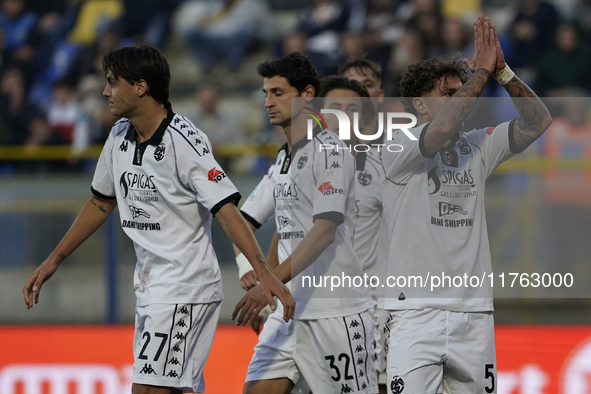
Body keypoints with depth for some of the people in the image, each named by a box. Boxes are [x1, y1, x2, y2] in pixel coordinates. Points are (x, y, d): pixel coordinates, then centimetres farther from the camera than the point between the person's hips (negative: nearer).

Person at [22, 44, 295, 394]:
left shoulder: (184, 141, -18)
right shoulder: (120, 136, 7)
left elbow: (226, 209, -23)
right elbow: (101, 202, 21)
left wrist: (265, 275, -32)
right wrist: (54, 261, 23)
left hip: (186, 287, -8)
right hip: (150, 285, 8)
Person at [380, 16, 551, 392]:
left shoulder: (477, 147, 14)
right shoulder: (397, 147, -3)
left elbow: (537, 120, 10)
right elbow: (443, 129, -22)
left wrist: (503, 71, -2)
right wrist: (482, 70, -12)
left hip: (475, 312, 6)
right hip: (416, 310, -5)